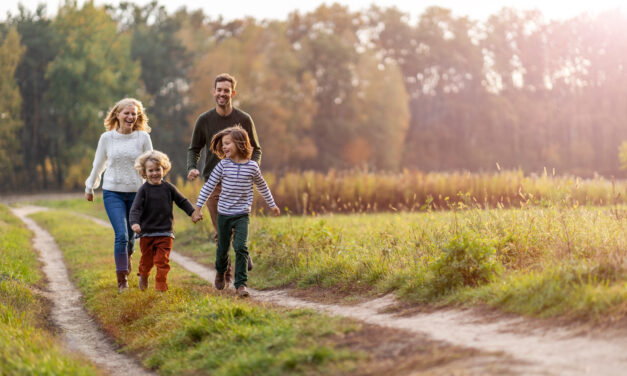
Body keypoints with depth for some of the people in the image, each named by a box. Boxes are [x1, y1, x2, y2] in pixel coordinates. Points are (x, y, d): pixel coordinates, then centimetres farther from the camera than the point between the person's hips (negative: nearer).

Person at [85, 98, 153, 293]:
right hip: (112, 192, -1)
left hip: (136, 192, 1)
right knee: (121, 235, -14)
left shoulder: (143, 137, -1)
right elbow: (98, 165, 14)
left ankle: (127, 257, 44)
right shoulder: (107, 138, 1)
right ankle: (122, 279, -6)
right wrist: (89, 187, 23)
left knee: (131, 235, 10)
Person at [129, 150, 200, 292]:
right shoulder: (143, 190, -5)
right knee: (147, 260, 13)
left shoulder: (168, 188, 4)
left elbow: (182, 201, 15)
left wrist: (193, 213, 6)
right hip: (147, 233, -1)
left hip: (165, 233, 1)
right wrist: (134, 223, -30)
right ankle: (143, 276, 42)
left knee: (162, 262, -5)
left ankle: (161, 287, 2)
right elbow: (136, 209, -14)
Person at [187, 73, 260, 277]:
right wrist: (191, 168, -8)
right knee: (220, 233, 2)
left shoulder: (244, 119, 2)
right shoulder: (204, 120, 4)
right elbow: (194, 149, 13)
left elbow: (256, 149, 11)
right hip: (213, 183, 1)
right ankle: (225, 273, 14)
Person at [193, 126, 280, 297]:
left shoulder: (252, 166, -3)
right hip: (224, 214, 1)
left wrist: (272, 204, 23)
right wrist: (198, 207, -1)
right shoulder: (223, 165, -5)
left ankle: (241, 283, -8)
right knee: (222, 248, 12)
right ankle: (221, 271, 43)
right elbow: (209, 186, 0)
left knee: (240, 247, -14)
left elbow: (262, 186, 14)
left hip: (242, 214, -1)